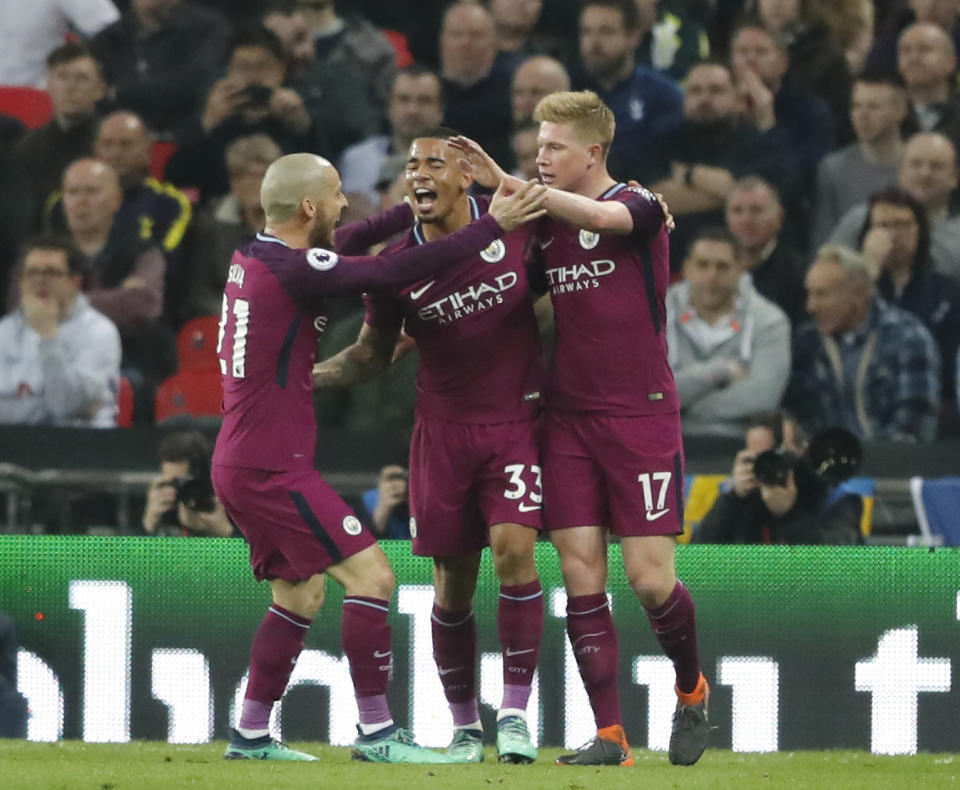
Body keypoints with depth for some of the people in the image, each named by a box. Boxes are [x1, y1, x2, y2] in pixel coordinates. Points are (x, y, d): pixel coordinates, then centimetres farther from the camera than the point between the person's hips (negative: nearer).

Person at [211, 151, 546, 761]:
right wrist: (491, 226, -13)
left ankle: (251, 734, 18)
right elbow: (395, 272, -19)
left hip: (240, 465, 10)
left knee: (301, 592, 18)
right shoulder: (291, 269, -18)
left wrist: (416, 209, 23)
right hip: (273, 467, -10)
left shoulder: (252, 259, 10)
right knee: (371, 574, -9)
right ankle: (376, 731, -9)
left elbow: (343, 247, 26)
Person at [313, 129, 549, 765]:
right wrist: (309, 375, -8)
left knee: (514, 549, -19)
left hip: (518, 420, -1)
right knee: (453, 583, 3)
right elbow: (372, 355, 8)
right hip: (444, 428, 1)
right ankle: (465, 727, 18)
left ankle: (515, 713, -10)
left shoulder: (516, 224, -6)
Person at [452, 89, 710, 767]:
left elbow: (599, 217, -30)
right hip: (568, 416, 5)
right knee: (580, 574, -4)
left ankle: (692, 691, 22)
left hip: (641, 413, -5)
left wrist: (507, 182, -32)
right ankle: (610, 736, -1)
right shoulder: (545, 222, 10)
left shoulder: (640, 206, -7)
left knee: (651, 578, -6)